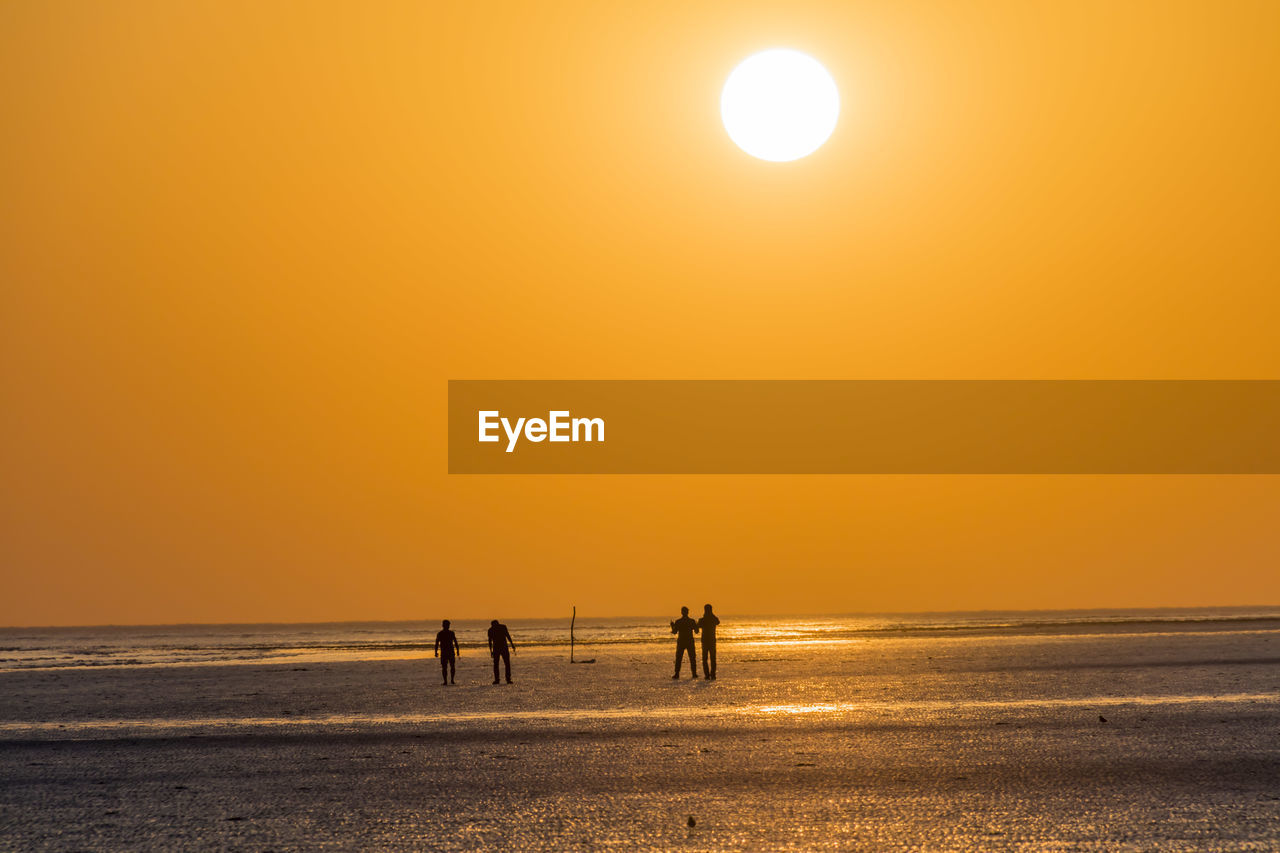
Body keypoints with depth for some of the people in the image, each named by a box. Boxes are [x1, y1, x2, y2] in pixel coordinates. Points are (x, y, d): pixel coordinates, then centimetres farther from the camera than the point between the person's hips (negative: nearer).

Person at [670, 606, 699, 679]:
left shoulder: (678, 622, -7)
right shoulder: (692, 621, -5)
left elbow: (674, 632, -4)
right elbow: (696, 631, 2)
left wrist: (672, 626, 14)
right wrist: (696, 625, 22)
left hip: (681, 642, -1)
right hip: (690, 642, 1)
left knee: (678, 658, 3)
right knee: (692, 658, 9)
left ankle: (677, 674, -4)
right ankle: (694, 673, 6)